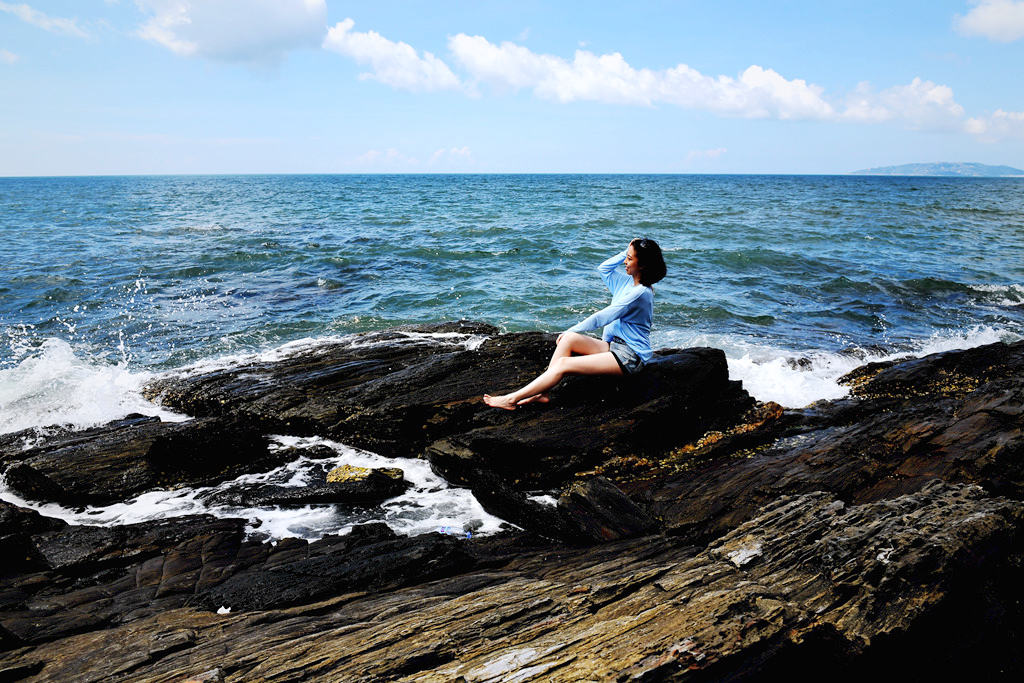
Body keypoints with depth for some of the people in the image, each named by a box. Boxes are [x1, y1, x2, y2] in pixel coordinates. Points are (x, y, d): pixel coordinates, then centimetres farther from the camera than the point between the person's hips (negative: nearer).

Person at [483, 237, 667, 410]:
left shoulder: (640, 293, -19)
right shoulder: (628, 282, 9)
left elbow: (601, 318, -18)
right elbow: (603, 268, 21)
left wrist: (570, 331, -11)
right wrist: (626, 252, 9)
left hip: (629, 356, -9)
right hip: (613, 345, 9)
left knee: (563, 364, -20)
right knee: (569, 338, -13)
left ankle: (513, 399, -18)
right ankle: (542, 392, -16)